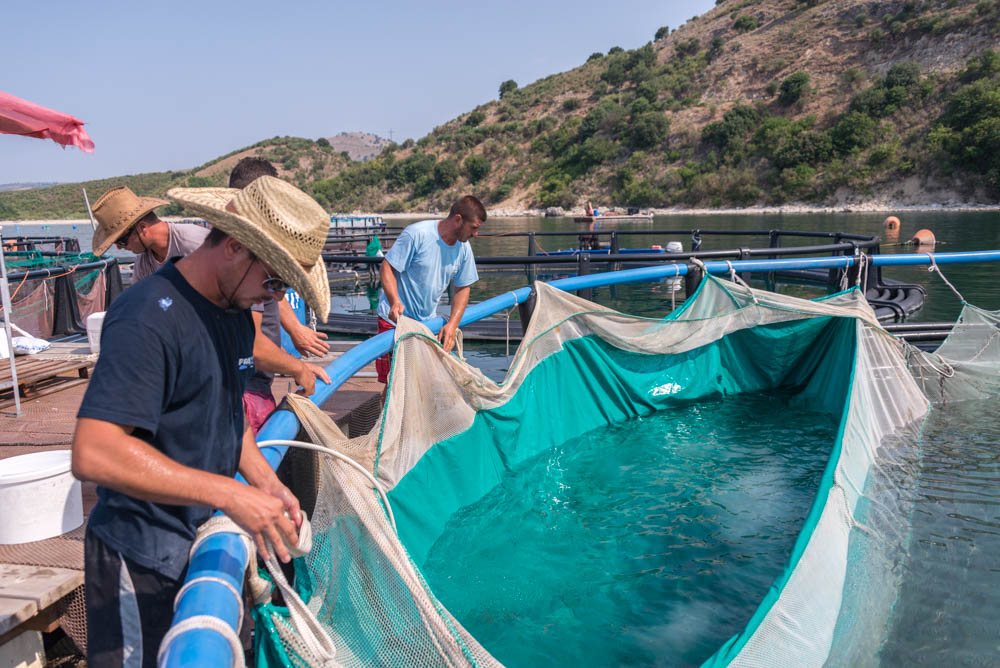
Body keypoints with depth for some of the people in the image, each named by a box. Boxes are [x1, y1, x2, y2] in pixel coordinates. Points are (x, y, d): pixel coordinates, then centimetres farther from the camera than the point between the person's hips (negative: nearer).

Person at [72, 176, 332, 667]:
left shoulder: (236, 313, 5)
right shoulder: (148, 319, -24)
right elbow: (93, 454, -32)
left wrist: (265, 482, 1)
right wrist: (230, 495, -32)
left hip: (206, 539, 8)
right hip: (144, 565, -8)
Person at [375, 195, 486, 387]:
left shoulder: (464, 248, 1)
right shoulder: (416, 234, -19)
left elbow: (463, 288, 8)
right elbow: (387, 267, -17)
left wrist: (452, 324, -5)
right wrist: (395, 302, -32)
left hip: (428, 320, 6)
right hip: (395, 319, -6)